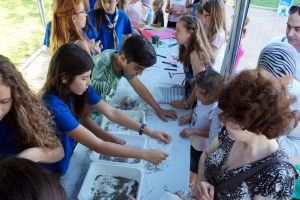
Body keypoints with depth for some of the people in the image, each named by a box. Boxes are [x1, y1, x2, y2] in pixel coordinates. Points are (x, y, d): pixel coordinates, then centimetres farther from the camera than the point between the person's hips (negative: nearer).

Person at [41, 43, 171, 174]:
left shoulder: (79, 89, -14)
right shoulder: (54, 106, -36)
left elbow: (111, 112, -9)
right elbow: (98, 146, -36)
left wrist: (149, 132, -16)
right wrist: (146, 154, -32)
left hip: (69, 155, 6)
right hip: (52, 171, -6)